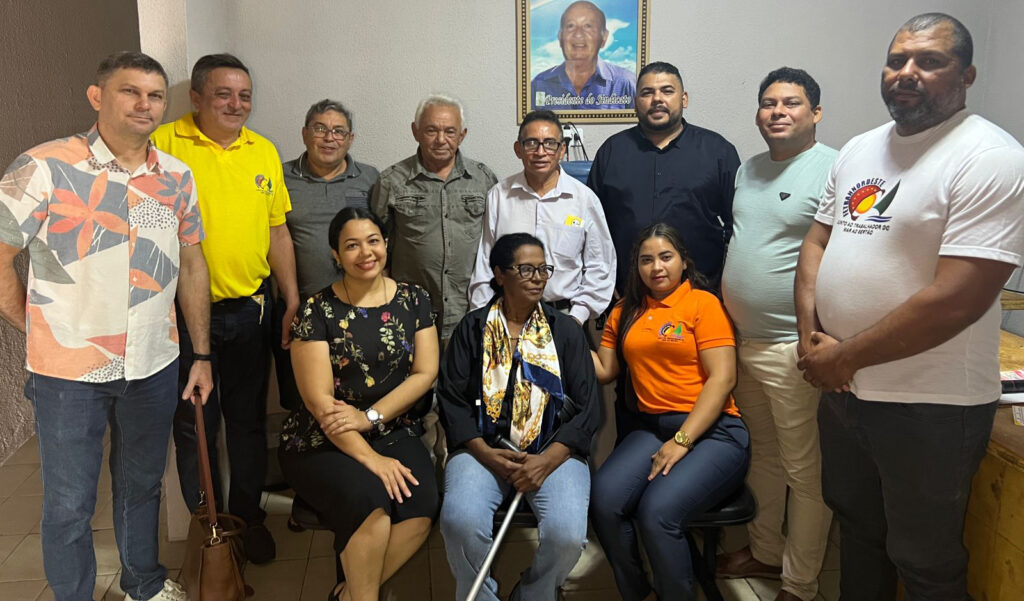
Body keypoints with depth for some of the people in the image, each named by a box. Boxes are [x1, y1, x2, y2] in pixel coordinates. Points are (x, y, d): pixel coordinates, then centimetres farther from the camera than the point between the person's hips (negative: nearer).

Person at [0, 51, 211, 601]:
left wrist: (203, 353, 8)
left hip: (154, 365, 4)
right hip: (69, 371, -4)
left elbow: (190, 266, 8)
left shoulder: (177, 177, 3)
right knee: (68, 504, 10)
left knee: (142, 484, 21)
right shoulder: (45, 168, -12)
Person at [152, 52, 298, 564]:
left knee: (249, 419, 14)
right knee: (194, 423, 10)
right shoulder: (165, 144, -6)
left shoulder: (265, 151, 7)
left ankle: (247, 516, 31)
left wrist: (293, 302, 7)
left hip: (250, 308, 3)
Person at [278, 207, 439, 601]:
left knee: (422, 506, -25)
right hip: (324, 442, -3)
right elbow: (320, 401, -10)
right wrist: (369, 457, -19)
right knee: (370, 500, -31)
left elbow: (425, 372, 0)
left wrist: (370, 417, -14)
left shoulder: (413, 300, 6)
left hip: (393, 433, 3)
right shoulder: (316, 311, -4)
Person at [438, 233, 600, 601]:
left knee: (566, 533, -26)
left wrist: (546, 461, -12)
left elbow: (586, 407, 2)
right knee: (460, 521, -29)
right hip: (483, 449, 0)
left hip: (554, 452, 1)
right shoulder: (472, 329, 9)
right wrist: (485, 454, -12)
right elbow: (451, 399, 3)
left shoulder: (566, 330, 9)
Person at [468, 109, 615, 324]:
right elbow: (483, 264, 7)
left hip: (565, 313, 0)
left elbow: (599, 268, 6)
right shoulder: (498, 196, 5)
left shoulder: (585, 199, 3)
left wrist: (578, 316, -2)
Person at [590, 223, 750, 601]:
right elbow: (604, 371, 12)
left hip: (710, 430, -4)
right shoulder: (625, 312, 17)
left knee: (658, 511, -29)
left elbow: (722, 378, -7)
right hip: (650, 428, 4)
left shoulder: (703, 302, 1)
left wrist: (682, 441, -14)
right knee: (604, 499, -23)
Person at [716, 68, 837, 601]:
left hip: (795, 350, -8)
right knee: (760, 456, 21)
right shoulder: (748, 170, 13)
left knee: (805, 472, 6)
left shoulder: (834, 170, -12)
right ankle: (764, 552, 39)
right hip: (742, 342, 8)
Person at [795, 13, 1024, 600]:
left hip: (931, 406, -6)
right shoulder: (858, 151, 8)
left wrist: (845, 355, -17)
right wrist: (811, 333, -5)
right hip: (842, 387, 7)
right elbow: (818, 240, 11)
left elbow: (957, 299, -24)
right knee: (856, 527, 24)